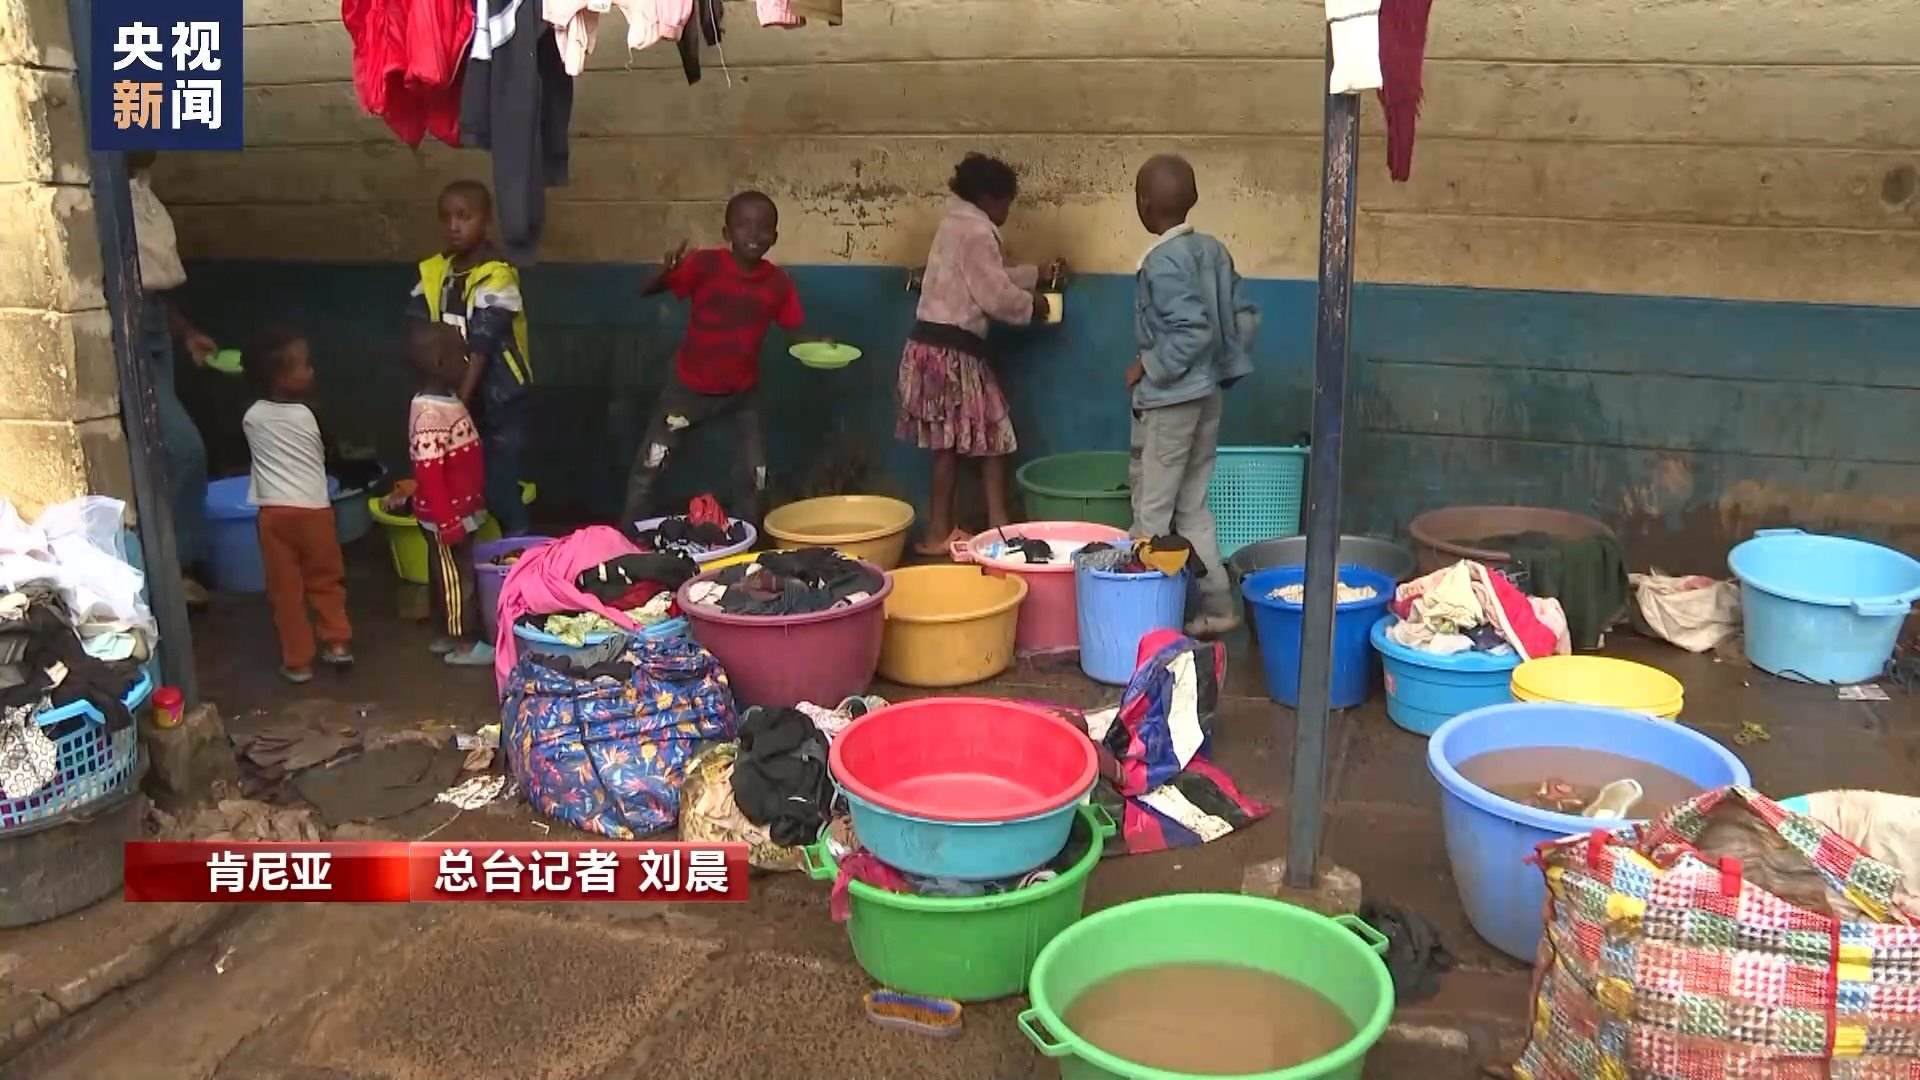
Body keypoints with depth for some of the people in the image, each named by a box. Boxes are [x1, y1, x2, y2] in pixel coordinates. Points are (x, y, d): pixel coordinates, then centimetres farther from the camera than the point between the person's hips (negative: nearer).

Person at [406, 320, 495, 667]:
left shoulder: (449, 402, 6)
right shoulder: (429, 414, -26)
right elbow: (429, 475, -27)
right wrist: (448, 521, -25)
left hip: (459, 511, 10)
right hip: (448, 517, -10)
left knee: (446, 574, 18)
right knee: (456, 575, 1)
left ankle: (448, 634, 30)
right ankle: (463, 644, 12)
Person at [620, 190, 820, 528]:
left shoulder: (778, 283, -12)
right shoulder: (705, 264, -21)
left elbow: (793, 331, 0)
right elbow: (646, 292, -23)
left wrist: (817, 344, -21)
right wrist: (665, 272, -44)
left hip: (743, 391, 3)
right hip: (691, 385, -2)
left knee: (756, 475, 9)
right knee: (649, 465, 4)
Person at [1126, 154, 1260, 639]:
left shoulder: (1163, 262, -18)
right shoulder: (1213, 250, 6)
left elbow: (1191, 331, -25)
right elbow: (1244, 316, 7)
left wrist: (1147, 366, -13)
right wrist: (1222, 368, 14)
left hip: (1168, 401, -8)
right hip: (1206, 396, 8)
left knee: (1152, 513, 2)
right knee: (1193, 508, 16)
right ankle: (1215, 608, 18)